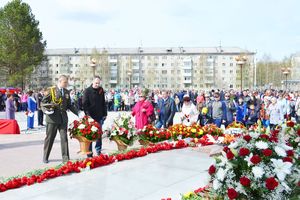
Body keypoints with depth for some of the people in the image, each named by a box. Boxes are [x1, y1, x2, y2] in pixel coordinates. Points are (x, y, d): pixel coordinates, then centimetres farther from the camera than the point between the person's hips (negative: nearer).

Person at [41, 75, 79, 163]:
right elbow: (43, 102, -1)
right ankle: (45, 157, 19)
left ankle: (65, 157, 7)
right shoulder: (51, 90, -2)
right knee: (49, 137, 5)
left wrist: (77, 112, 7)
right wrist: (50, 105, -20)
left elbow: (69, 105, 17)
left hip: (63, 118, 4)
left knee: (64, 137, 1)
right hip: (52, 117, -4)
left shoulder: (67, 92, 12)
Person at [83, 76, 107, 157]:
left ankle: (98, 150, 20)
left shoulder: (101, 91, 9)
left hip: (99, 117, 4)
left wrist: (105, 114, 10)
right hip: (91, 117, -4)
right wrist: (87, 114, -19)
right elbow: (84, 104, -10)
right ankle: (89, 153, 8)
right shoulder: (87, 91, -4)